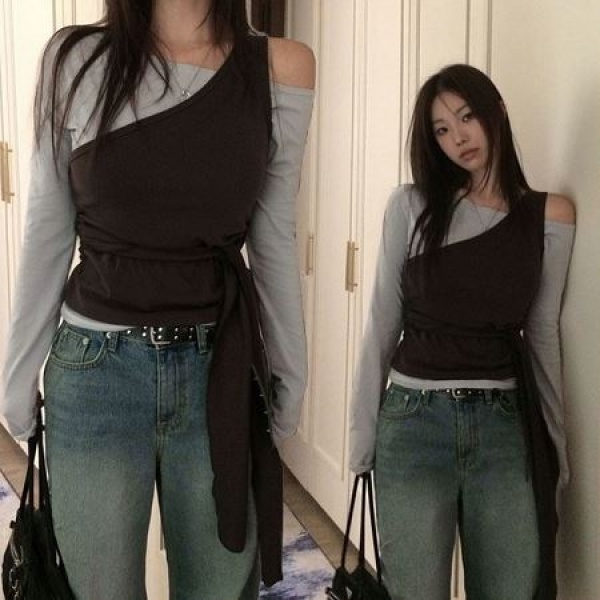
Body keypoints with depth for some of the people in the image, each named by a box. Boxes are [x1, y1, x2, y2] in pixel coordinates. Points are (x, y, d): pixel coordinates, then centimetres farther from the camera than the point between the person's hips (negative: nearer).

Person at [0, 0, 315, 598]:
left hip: (223, 369, 1)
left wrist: (290, 372, 7)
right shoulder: (75, 58, -4)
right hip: (95, 370, 0)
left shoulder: (282, 69, -2)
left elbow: (274, 240, 4)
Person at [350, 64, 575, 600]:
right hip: (413, 422, -1)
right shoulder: (410, 206, -1)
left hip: (505, 426, 1)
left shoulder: (551, 216, 3)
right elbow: (383, 324, 1)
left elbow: (543, 333, 8)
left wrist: (556, 438, 10)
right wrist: (363, 432, 0)